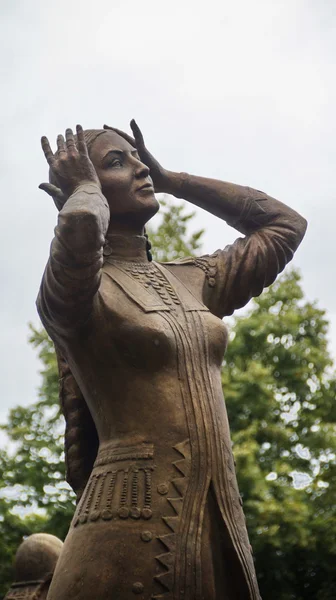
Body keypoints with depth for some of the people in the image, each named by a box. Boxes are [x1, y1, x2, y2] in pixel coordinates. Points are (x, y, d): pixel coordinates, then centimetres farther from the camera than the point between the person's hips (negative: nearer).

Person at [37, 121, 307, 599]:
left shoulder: (190, 282, 15)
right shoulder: (74, 292, -5)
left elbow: (285, 223, 23)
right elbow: (80, 226, -28)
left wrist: (170, 179, 19)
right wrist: (86, 189, -3)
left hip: (222, 526, 7)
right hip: (133, 528, -6)